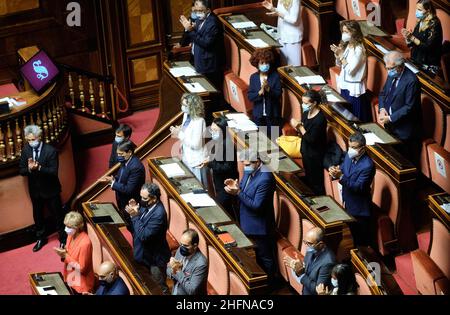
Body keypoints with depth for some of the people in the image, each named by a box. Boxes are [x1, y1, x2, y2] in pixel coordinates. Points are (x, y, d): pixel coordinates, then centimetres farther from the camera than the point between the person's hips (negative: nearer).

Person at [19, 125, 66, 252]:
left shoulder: (51, 151, -20)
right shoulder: (26, 150, -7)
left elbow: (53, 171, -24)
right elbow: (21, 170, -5)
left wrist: (39, 168, -38)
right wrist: (29, 169, -28)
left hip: (50, 190, -4)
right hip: (35, 190, 4)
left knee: (58, 215, 10)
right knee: (37, 216, 19)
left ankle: (63, 239, 28)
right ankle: (41, 238, 38)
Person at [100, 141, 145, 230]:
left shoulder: (136, 167, -30)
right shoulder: (126, 161, -1)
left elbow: (129, 189, -29)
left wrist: (112, 182, -22)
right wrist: (113, 179, -4)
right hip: (123, 202, 9)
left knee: (132, 228, 8)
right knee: (128, 228, 23)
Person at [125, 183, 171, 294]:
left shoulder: (159, 214, -32)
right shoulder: (147, 205, -6)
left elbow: (144, 236, -33)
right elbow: (138, 225, 3)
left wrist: (135, 216, -29)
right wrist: (134, 210, -14)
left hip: (155, 258, -8)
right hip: (145, 254, 8)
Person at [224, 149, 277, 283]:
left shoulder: (265, 178, -29)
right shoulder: (249, 171, 0)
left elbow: (257, 205, -28)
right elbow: (244, 193, 10)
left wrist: (238, 192, -30)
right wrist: (236, 186, -10)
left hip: (259, 227, -9)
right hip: (249, 225, 9)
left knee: (265, 258, 9)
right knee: (255, 255, 24)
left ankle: (269, 285, 26)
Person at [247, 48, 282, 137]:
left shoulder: (275, 76, -7)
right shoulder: (253, 77, -1)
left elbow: (278, 94, -11)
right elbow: (250, 96, -6)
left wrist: (268, 89, -27)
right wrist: (260, 92, -23)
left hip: (272, 113, -2)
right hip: (258, 114, 2)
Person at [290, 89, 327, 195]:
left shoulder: (320, 119, -25)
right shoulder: (306, 113, 0)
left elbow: (311, 139, -25)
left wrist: (300, 127, -21)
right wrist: (297, 127, -10)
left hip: (315, 155, -8)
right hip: (306, 151, 8)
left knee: (316, 182, 4)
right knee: (308, 179, 21)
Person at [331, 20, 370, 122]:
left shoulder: (358, 49, -21)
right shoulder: (346, 45, 3)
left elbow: (350, 70, -24)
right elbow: (339, 64, 13)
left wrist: (341, 55, -19)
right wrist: (337, 54, -6)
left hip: (354, 89, -8)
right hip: (344, 85, 8)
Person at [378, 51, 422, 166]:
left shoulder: (411, 81, -23)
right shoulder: (392, 75, 2)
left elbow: (409, 107, -22)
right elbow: (383, 93, 14)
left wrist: (390, 118, -21)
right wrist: (382, 109, -5)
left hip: (404, 129, -7)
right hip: (390, 126, 7)